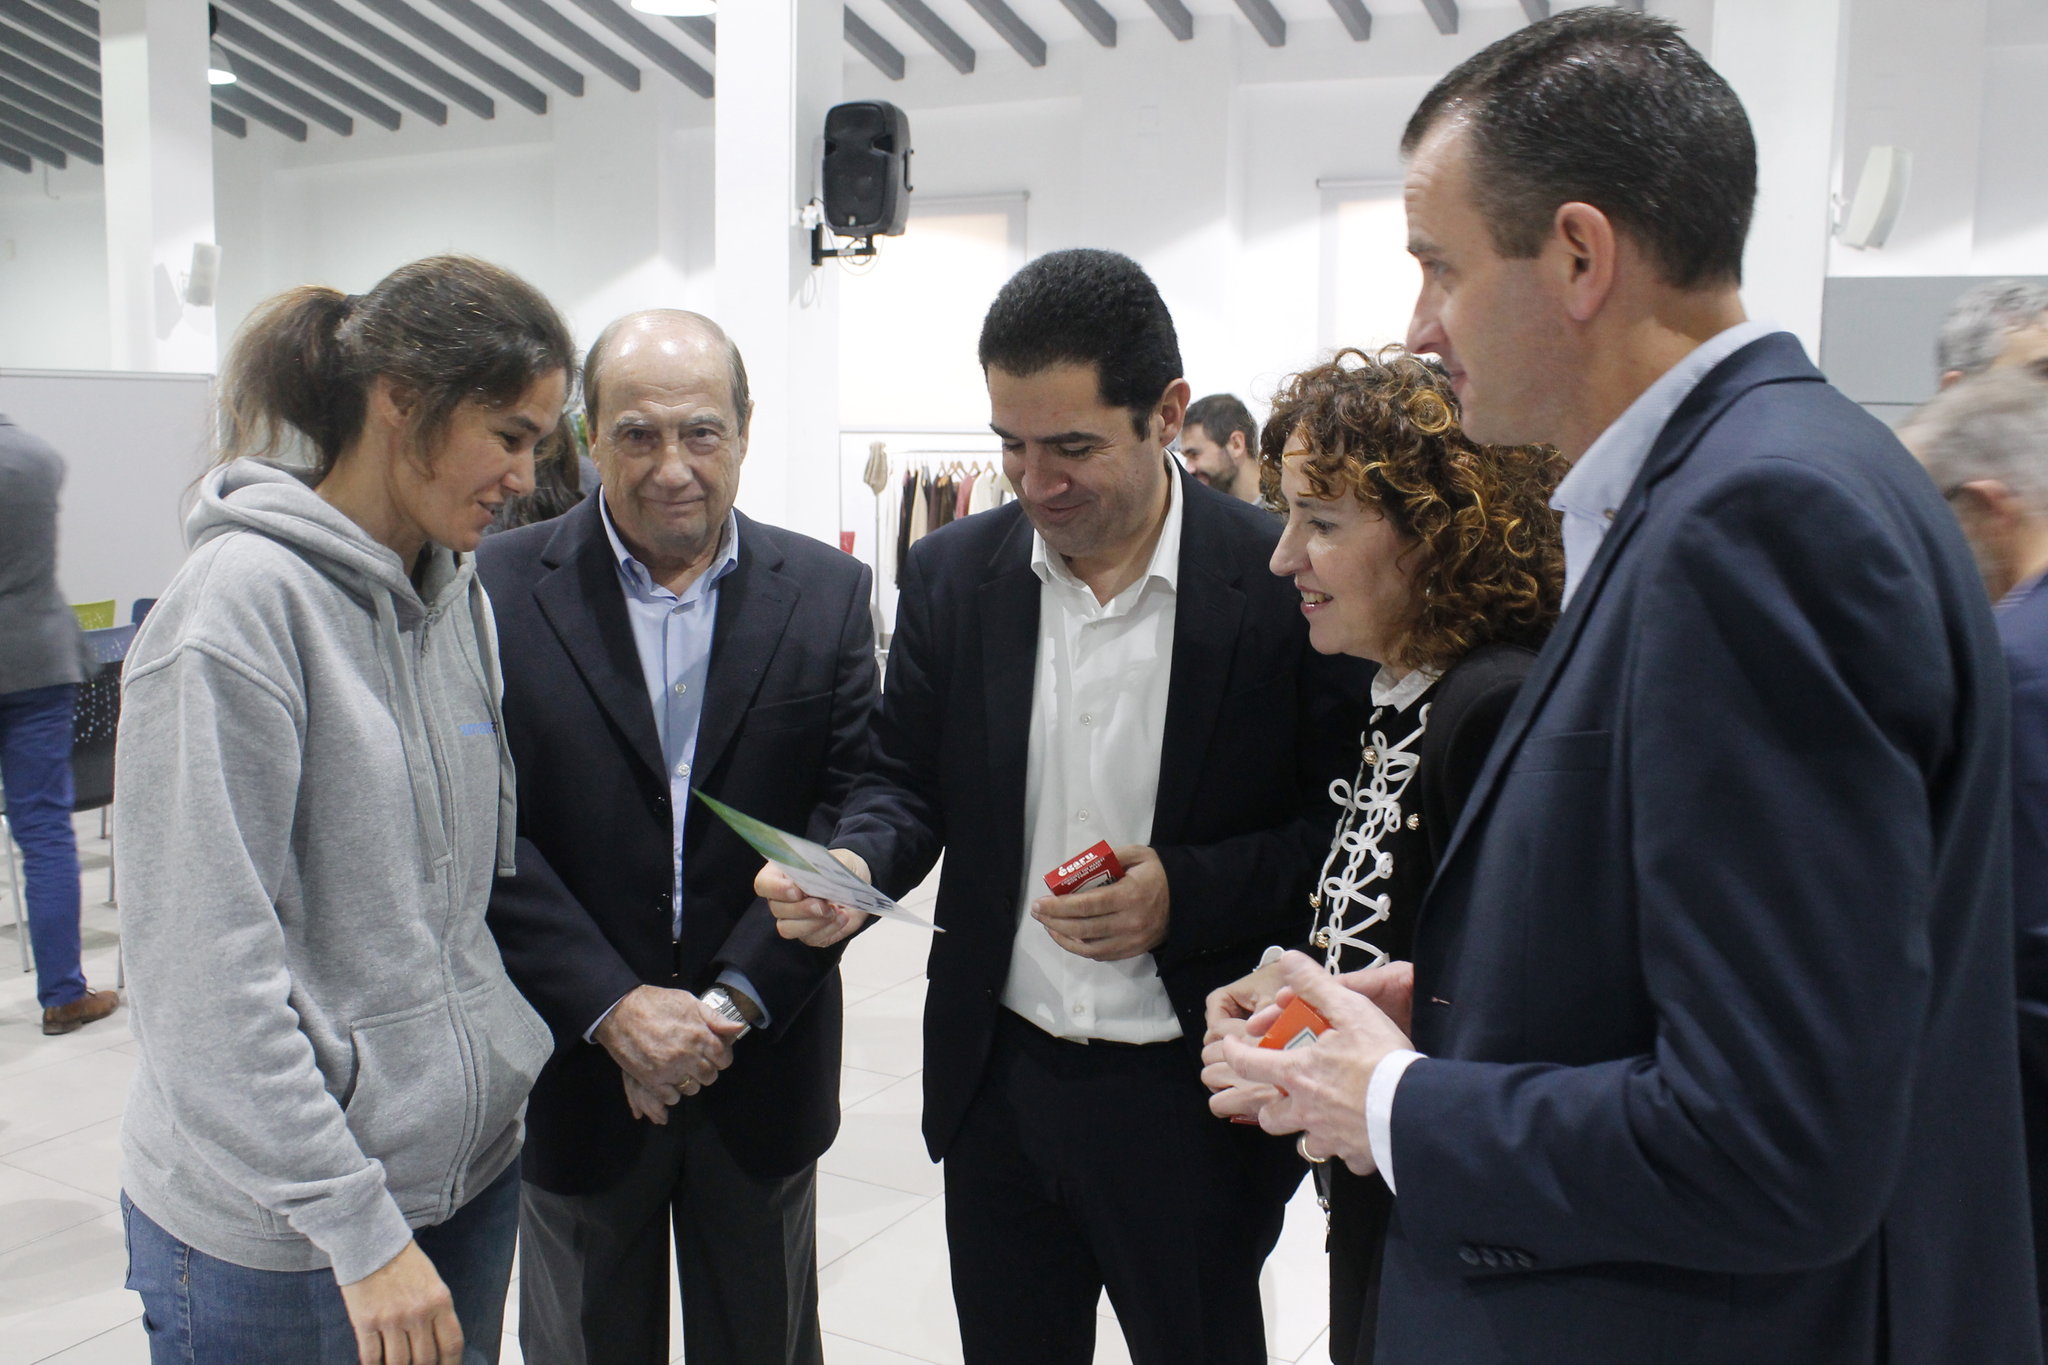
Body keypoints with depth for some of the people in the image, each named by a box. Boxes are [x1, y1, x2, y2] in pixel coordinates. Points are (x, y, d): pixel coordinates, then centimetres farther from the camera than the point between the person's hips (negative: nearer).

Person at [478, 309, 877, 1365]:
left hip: (765, 1069, 1)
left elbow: (850, 813, -7)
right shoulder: (500, 590, -7)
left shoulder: (827, 592, -2)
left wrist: (733, 1003, -14)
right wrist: (614, 1007, -18)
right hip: (574, 1068, -1)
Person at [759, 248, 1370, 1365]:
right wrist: (856, 861, -14)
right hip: (998, 1077, 4)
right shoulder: (952, 574, 0)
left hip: (1193, 1100, -3)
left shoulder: (1283, 581, -12)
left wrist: (1190, 893, -21)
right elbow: (905, 777, 7)